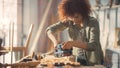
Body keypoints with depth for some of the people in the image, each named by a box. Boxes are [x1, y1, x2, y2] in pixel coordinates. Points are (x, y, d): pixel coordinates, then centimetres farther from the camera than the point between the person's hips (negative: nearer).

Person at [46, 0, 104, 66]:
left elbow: (93, 46, -26)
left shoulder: (93, 22, -18)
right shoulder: (68, 21, -8)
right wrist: (55, 41, -23)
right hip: (78, 59, 3)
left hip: (93, 61, -3)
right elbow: (50, 29, -3)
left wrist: (73, 43, -39)